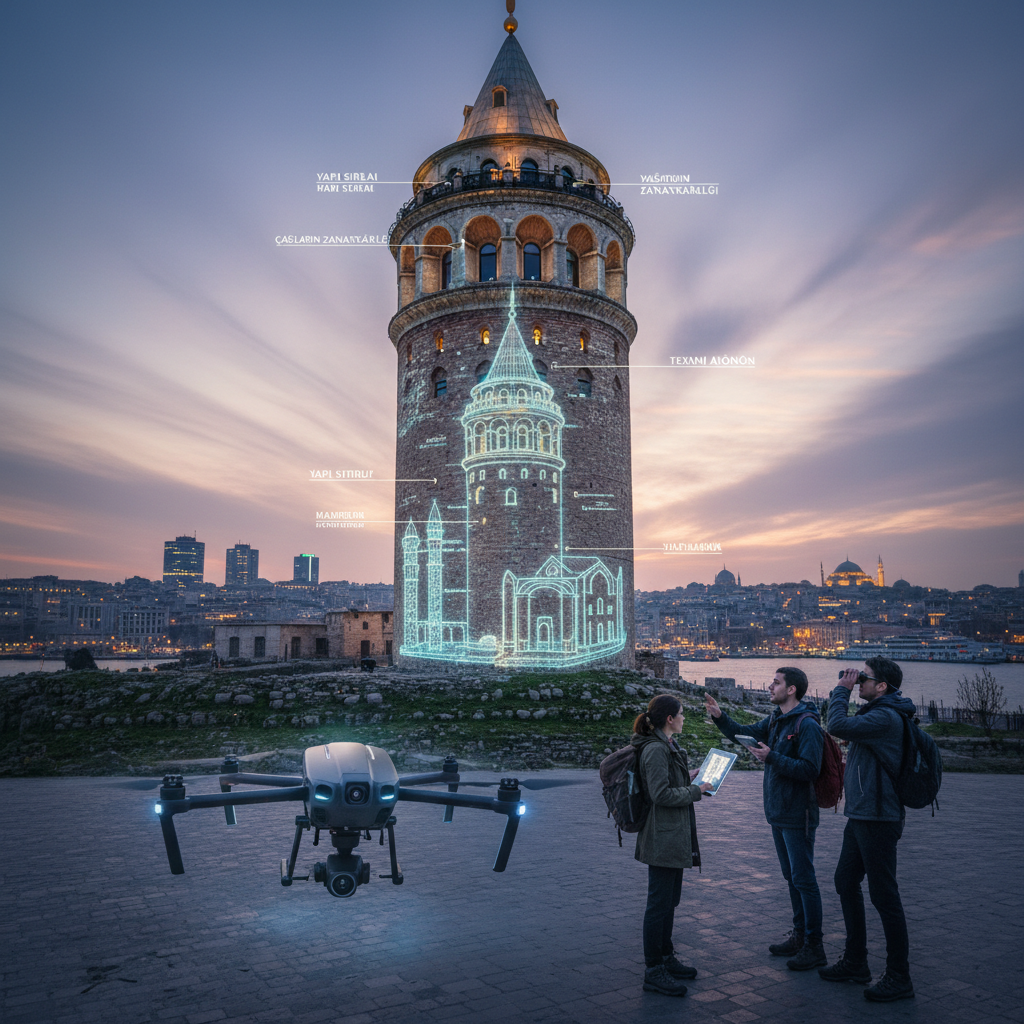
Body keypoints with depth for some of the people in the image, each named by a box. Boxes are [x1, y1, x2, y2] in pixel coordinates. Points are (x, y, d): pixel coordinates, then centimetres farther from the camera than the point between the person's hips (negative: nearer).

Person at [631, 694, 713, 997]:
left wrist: (688, 777, 11)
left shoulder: (665, 746, 14)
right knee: (659, 904, -2)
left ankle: (666, 959, 32)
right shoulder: (655, 750, -20)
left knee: (669, 900, 19)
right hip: (662, 839, -11)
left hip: (674, 837, 11)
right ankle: (653, 972, 7)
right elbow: (661, 794, -24)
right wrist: (696, 790, -15)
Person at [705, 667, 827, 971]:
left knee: (804, 879, -1)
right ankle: (799, 935, 30)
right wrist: (720, 716, 2)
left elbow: (809, 769, -25)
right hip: (778, 812, 9)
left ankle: (814, 948, 8)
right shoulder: (776, 719, 8)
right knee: (792, 878, 18)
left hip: (798, 816, -9)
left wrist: (772, 758, -29)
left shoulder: (807, 725, -19)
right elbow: (745, 733, 17)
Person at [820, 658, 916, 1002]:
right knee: (846, 882, 17)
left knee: (883, 895, -1)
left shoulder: (885, 718, -20)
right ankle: (855, 962, 30)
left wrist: (842, 689, -18)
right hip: (861, 816, 11)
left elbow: (838, 725, -26)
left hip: (877, 819, -11)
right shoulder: (878, 714, 14)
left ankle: (899, 978, 11)